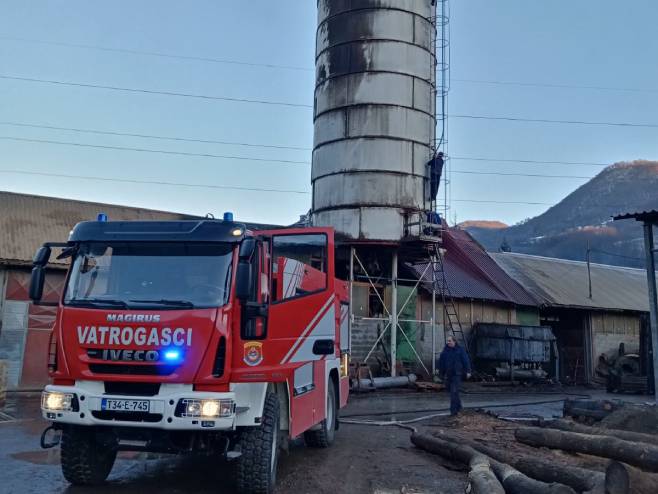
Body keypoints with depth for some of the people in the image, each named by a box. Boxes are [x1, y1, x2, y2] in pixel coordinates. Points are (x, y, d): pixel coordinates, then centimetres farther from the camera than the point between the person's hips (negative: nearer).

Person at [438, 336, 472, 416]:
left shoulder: (460, 350, -2)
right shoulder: (445, 351, 8)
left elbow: (466, 361, -3)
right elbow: (441, 363, 12)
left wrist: (468, 371, -9)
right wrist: (441, 373, 12)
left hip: (456, 374, -5)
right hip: (447, 375, 5)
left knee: (454, 392, -11)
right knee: (452, 391, 14)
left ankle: (454, 409, -9)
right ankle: (458, 406, 33)